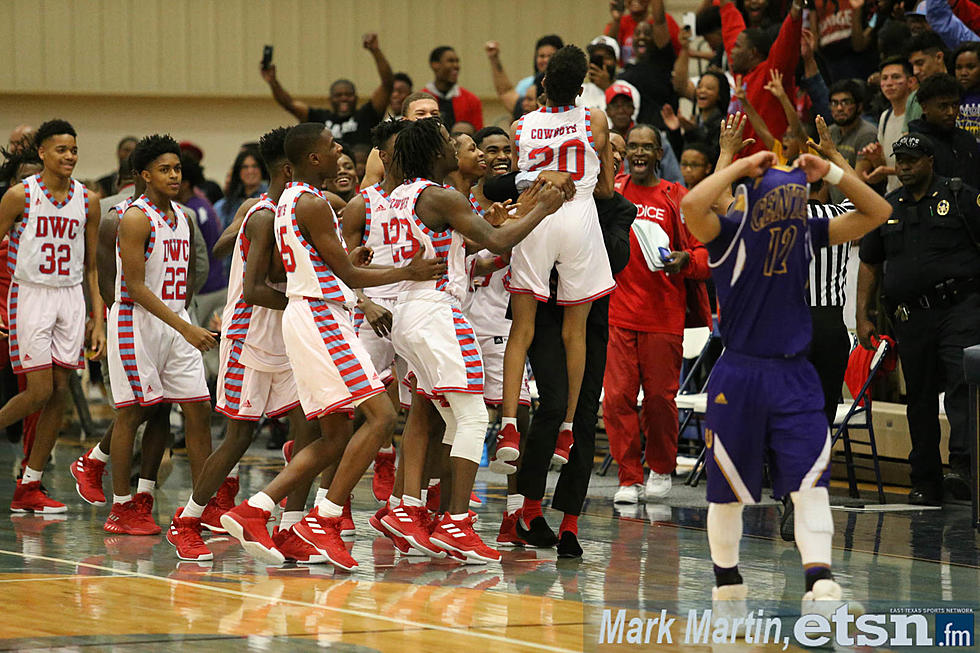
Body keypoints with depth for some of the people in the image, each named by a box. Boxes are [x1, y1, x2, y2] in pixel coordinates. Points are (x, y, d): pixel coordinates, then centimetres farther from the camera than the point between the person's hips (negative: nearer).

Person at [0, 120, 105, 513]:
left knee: (60, 392, 1)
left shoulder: (86, 201, 5)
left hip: (71, 298, 4)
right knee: (40, 390, -14)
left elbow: (91, 267, 12)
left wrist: (98, 320, 6)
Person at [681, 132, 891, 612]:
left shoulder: (807, 232, 6)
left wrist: (831, 173, -3)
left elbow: (877, 213, 9)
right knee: (727, 488, 8)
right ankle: (727, 582, 26)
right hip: (738, 377, -3)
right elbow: (691, 205, -30)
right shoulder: (729, 232, -8)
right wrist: (742, 166, -21)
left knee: (811, 481, -11)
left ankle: (819, 581, -18)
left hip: (794, 376, 3)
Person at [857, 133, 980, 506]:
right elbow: (869, 265, 18)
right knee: (920, 398, 8)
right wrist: (863, 316, 11)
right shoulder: (887, 209, 14)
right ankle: (925, 483, 14)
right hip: (912, 317, 4)